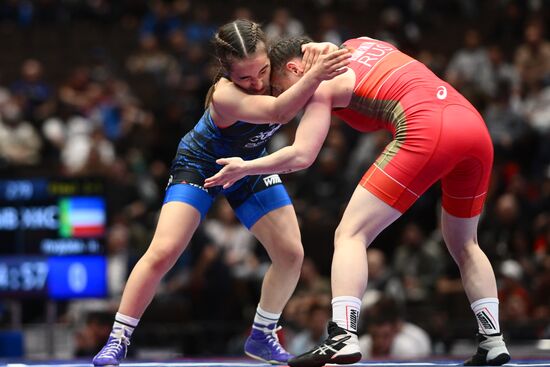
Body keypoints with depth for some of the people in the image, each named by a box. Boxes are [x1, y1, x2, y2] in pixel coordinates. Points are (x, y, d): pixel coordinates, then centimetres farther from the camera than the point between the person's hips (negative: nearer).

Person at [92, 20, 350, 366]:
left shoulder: (279, 69, -24)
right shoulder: (225, 95, -40)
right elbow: (276, 111, -55)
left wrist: (321, 60, -31)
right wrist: (314, 76, -69)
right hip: (200, 165, -5)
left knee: (291, 253, -4)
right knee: (163, 252, -17)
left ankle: (262, 337, 15)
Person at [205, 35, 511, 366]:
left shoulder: (324, 83, 9)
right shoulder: (360, 44, 28)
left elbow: (301, 156, 2)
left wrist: (244, 167, 16)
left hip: (427, 129, -7)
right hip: (475, 124, 7)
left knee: (351, 234, -4)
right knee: (464, 245, 25)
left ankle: (343, 337, -20)